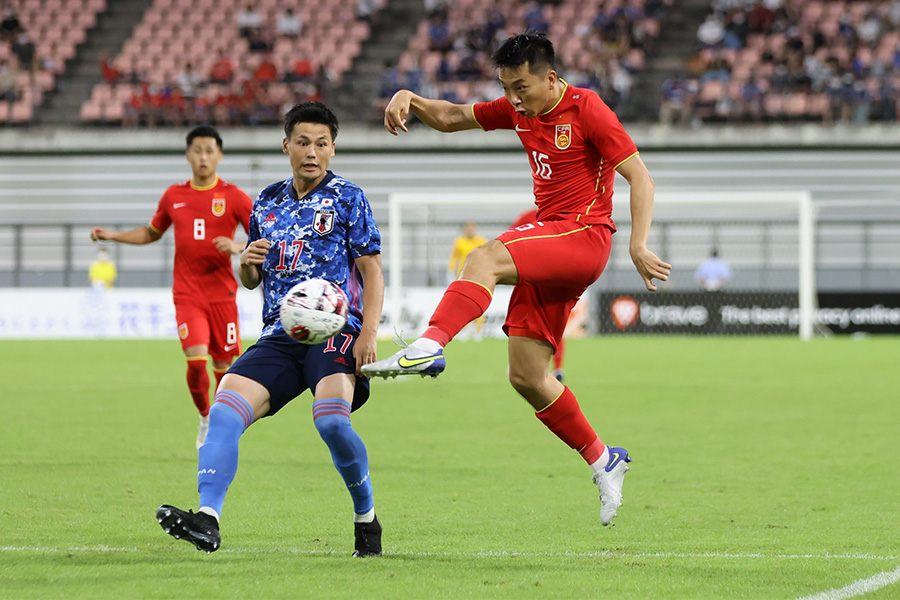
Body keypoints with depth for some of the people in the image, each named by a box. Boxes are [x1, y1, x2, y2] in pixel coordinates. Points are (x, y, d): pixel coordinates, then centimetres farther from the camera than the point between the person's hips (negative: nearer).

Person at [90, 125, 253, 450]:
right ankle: (204, 417, 10)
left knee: (224, 366, 2)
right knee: (196, 360, -15)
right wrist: (112, 235, 14)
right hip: (187, 295, 1)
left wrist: (238, 247, -21)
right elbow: (152, 232, 25)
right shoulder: (173, 196, 7)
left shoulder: (233, 197, -2)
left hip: (222, 295, -1)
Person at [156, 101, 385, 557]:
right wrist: (248, 263, 0)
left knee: (331, 419, -30)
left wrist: (368, 334, -13)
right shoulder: (267, 203, 18)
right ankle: (207, 519, -31)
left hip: (334, 329, -5)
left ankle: (366, 519, -7)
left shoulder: (347, 198, 5)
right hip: (279, 337, 5)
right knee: (224, 411, -19)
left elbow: (372, 271, 1)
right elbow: (250, 281, 26)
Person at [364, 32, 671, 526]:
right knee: (526, 377, 2)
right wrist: (409, 100, 0)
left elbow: (640, 177, -11)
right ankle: (602, 461, 14)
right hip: (548, 242, 8)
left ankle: (428, 348, -48)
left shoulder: (586, 110, -9)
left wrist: (638, 246, -21)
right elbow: (452, 118, 21)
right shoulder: (519, 110, 12)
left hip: (584, 236, -8)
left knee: (483, 259, -32)